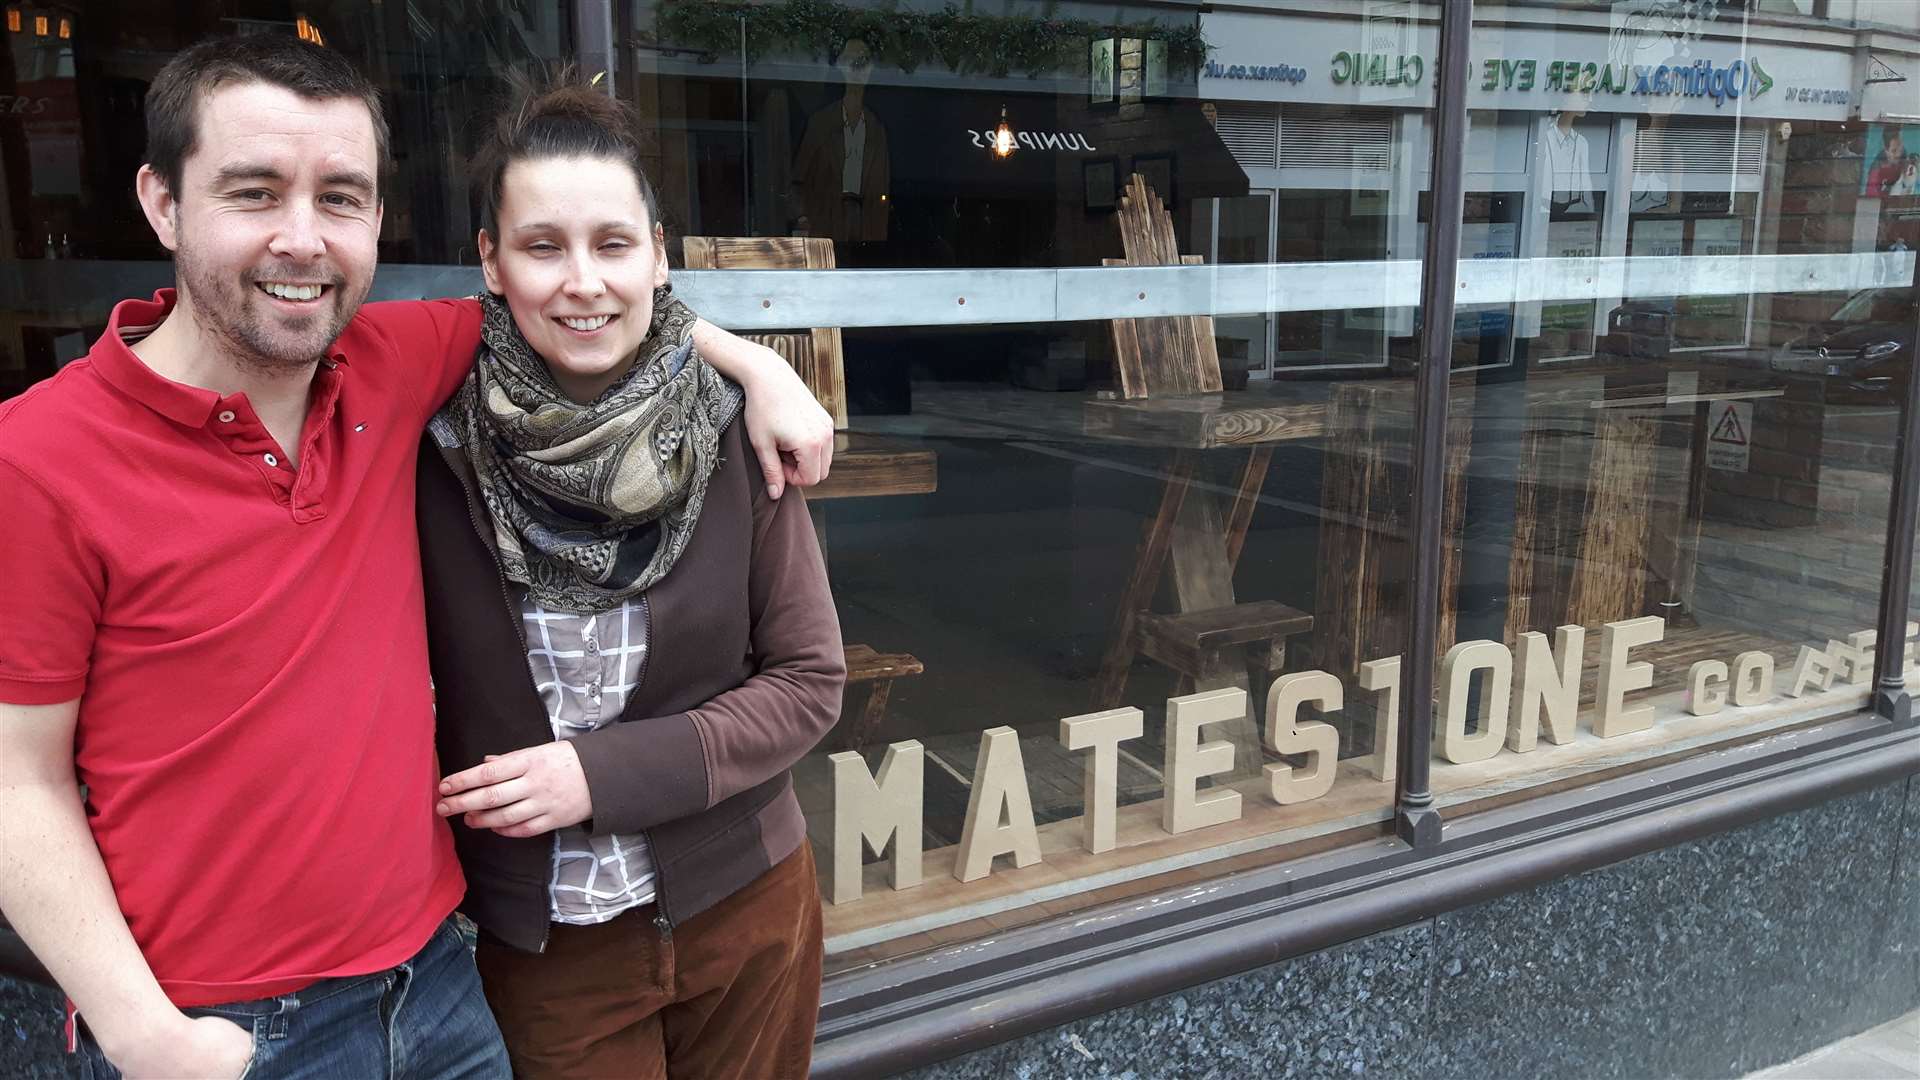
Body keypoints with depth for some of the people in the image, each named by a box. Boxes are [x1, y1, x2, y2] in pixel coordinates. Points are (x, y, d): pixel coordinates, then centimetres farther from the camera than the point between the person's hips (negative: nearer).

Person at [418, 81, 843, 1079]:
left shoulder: (728, 435, -12)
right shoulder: (433, 444, -13)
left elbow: (810, 681, -8)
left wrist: (602, 771, -17)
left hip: (742, 906, 1)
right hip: (539, 943, -1)